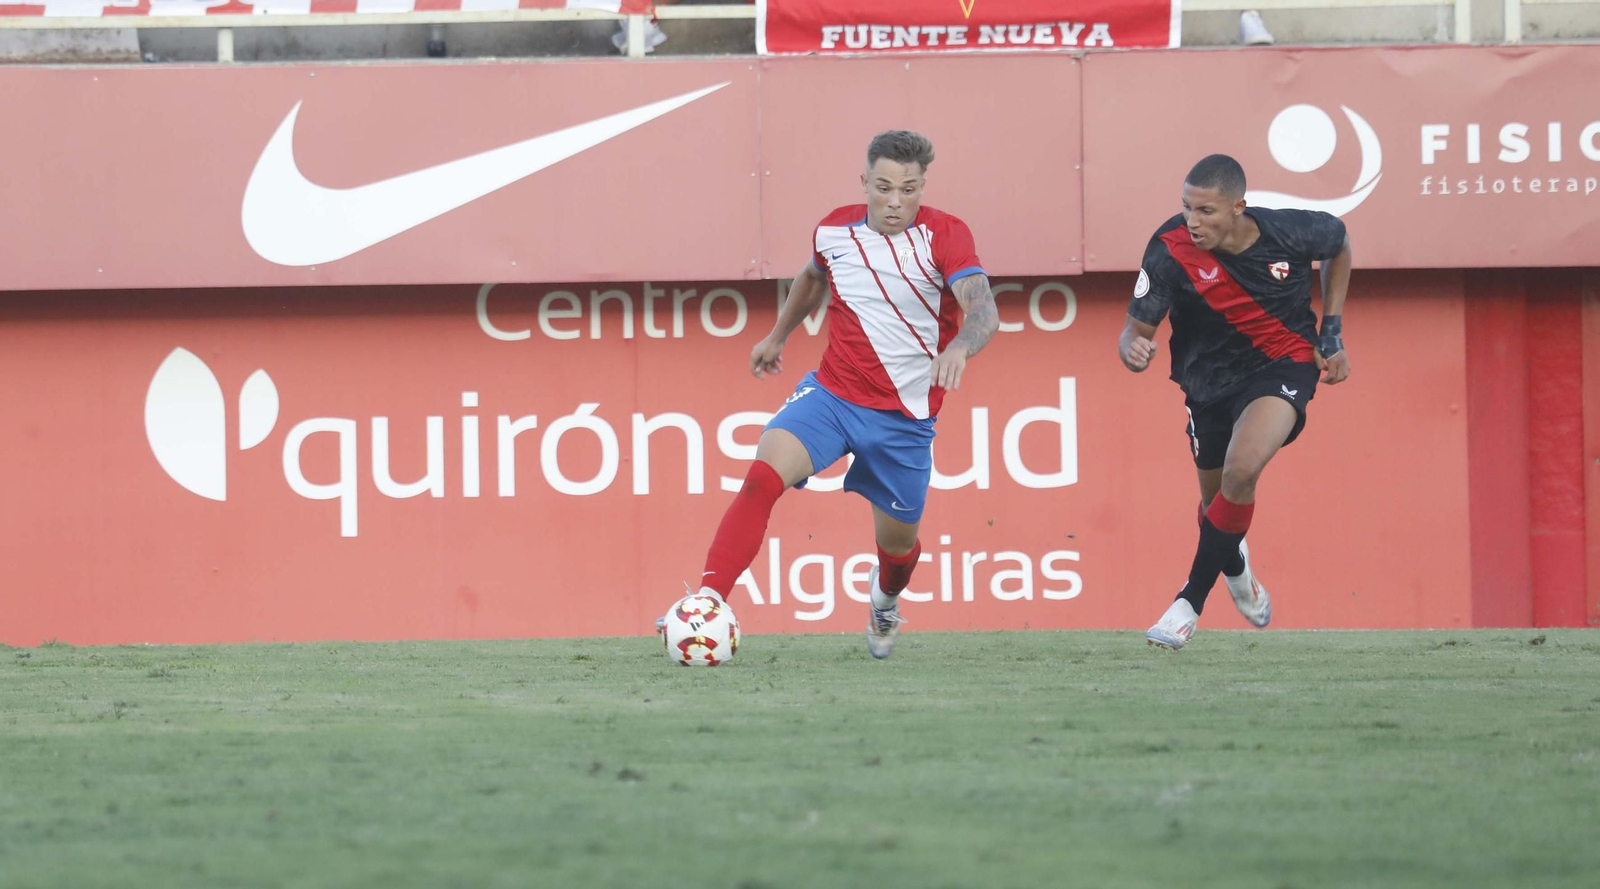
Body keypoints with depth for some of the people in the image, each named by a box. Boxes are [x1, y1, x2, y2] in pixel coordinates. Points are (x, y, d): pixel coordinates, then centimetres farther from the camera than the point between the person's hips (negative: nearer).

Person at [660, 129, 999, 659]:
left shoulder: (944, 236, -14)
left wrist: (959, 347, -51)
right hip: (831, 392, 2)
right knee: (763, 475, -25)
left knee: (896, 542, 12)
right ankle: (707, 600, -30)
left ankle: (886, 602, 50)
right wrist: (778, 335, 34)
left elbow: (983, 310, -29)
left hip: (905, 416, -2)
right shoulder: (834, 231, -1)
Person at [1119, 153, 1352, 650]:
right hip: (1210, 377, 3)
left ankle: (1190, 602, -15)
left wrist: (1332, 332, 3)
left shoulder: (1291, 232, -21)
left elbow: (1339, 243, 4)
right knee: (1215, 498, 16)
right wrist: (1133, 350, -43)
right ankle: (1235, 567, 54)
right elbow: (1137, 326, -17)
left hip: (1284, 363, -3)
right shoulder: (1172, 250, -23)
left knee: (1241, 471, -27)